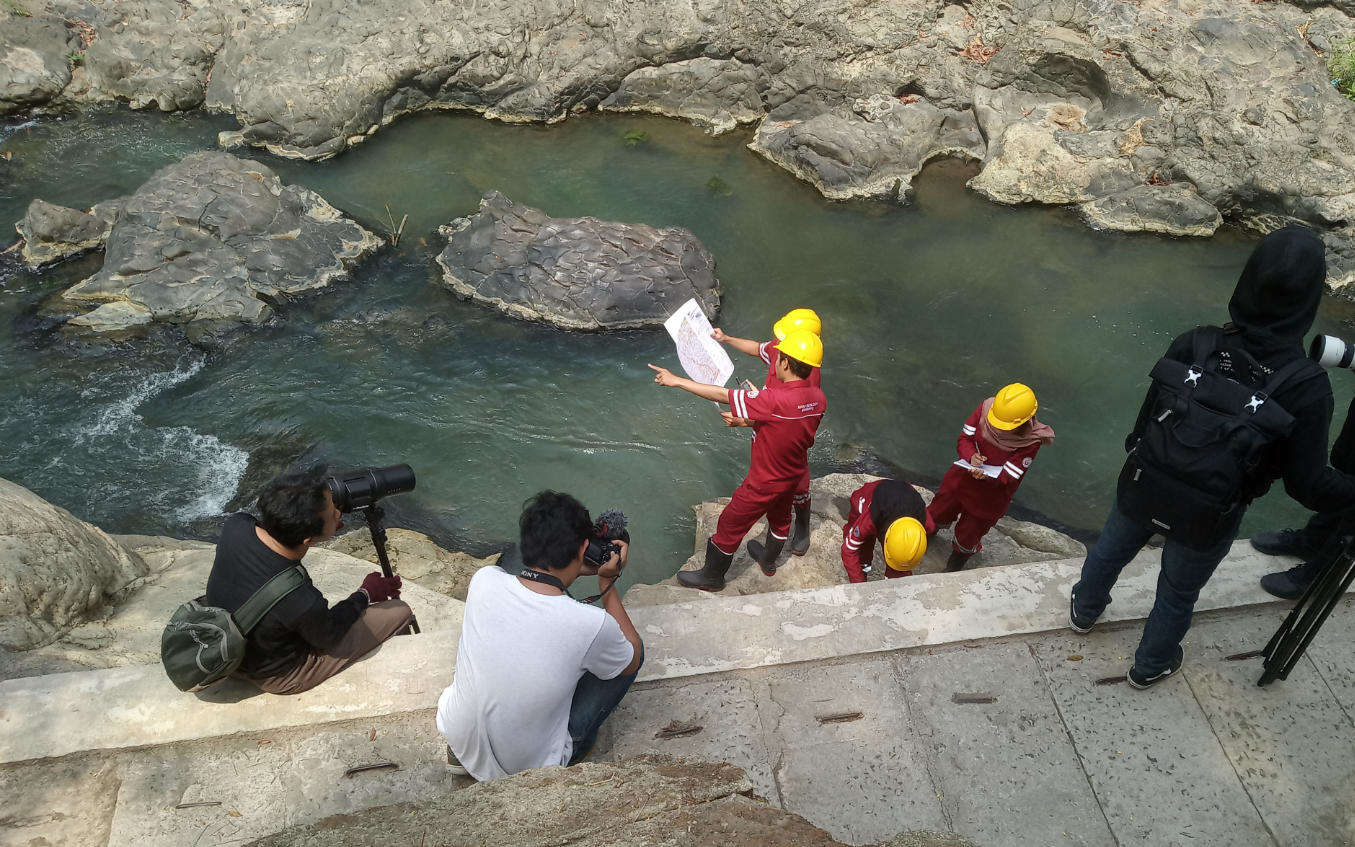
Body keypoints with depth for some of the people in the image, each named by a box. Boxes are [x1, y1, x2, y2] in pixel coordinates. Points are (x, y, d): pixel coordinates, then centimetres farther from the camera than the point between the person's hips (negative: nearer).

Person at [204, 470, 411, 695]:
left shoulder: (235, 525, -25)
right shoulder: (304, 602, -39)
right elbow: (327, 639, -13)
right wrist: (366, 594, 0)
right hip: (277, 679, -6)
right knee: (399, 612, -2)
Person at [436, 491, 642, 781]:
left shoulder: (484, 581, -17)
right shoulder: (592, 625, -28)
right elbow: (631, 659, -2)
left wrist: (576, 571, 11)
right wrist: (608, 581, -2)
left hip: (457, 740, 4)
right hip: (529, 765, -3)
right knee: (632, 649, 5)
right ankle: (581, 744, 21)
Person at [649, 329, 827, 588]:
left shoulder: (775, 400, -37)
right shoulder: (818, 399, -15)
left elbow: (722, 395, -30)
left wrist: (677, 381, -21)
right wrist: (749, 421, -2)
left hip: (764, 483, -7)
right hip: (794, 476, 7)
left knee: (730, 526, 14)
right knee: (780, 516, 32)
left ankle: (712, 577, 35)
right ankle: (768, 560, 59)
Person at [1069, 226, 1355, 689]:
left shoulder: (1196, 344, -21)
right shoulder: (1306, 385, -26)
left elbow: (1149, 415, -8)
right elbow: (1307, 484, -20)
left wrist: (1143, 459, 11)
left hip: (1144, 489, 2)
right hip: (1207, 520, -2)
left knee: (1109, 550, 31)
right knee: (1178, 594, 25)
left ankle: (1084, 611, 60)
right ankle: (1150, 665, 51)